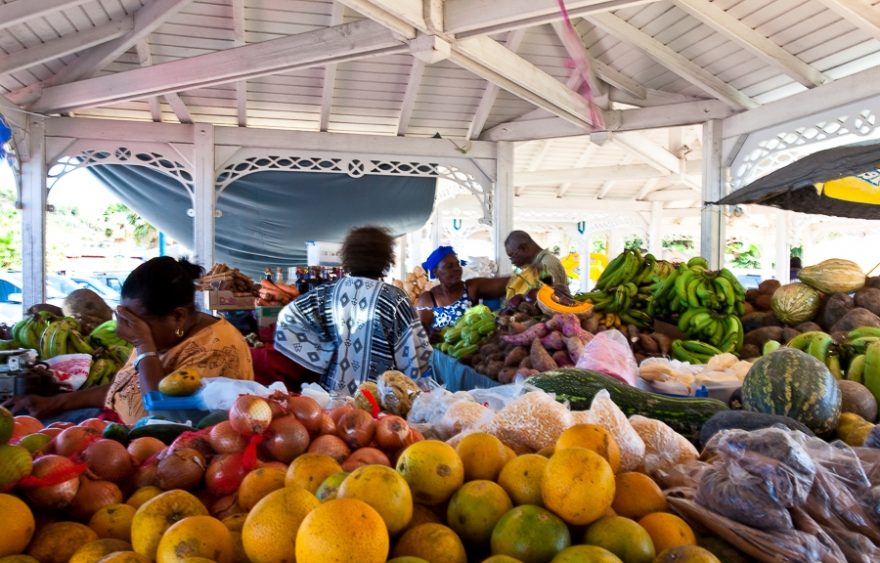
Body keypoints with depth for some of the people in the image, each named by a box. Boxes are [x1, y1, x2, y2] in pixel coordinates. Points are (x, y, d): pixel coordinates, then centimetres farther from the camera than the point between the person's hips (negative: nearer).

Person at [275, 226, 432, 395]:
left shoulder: (328, 293, -2)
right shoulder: (394, 298, -13)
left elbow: (287, 319, -2)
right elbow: (416, 353, -13)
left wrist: (324, 354, -1)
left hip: (334, 392, 4)